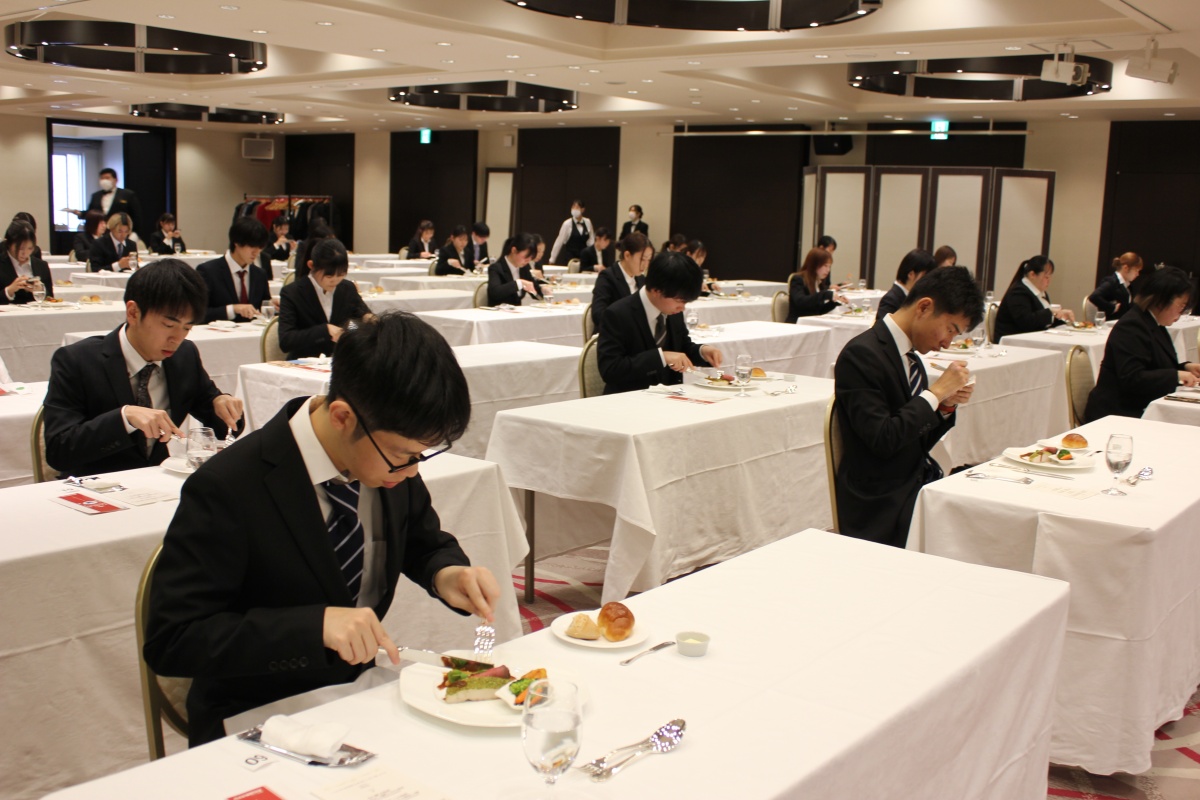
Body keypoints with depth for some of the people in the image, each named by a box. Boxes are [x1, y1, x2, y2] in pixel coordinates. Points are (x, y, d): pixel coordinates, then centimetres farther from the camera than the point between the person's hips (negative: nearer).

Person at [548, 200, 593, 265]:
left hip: (584, 256, 3)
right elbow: (559, 242, -7)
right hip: (570, 256, -3)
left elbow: (591, 240, 8)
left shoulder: (588, 222, 2)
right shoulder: (567, 223, -8)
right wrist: (552, 260, -8)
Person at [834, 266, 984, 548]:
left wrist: (947, 405, 1)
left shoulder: (908, 355, 12)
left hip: (919, 487, 8)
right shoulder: (861, 355, -14)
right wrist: (936, 393, -14)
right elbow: (883, 440, -21)